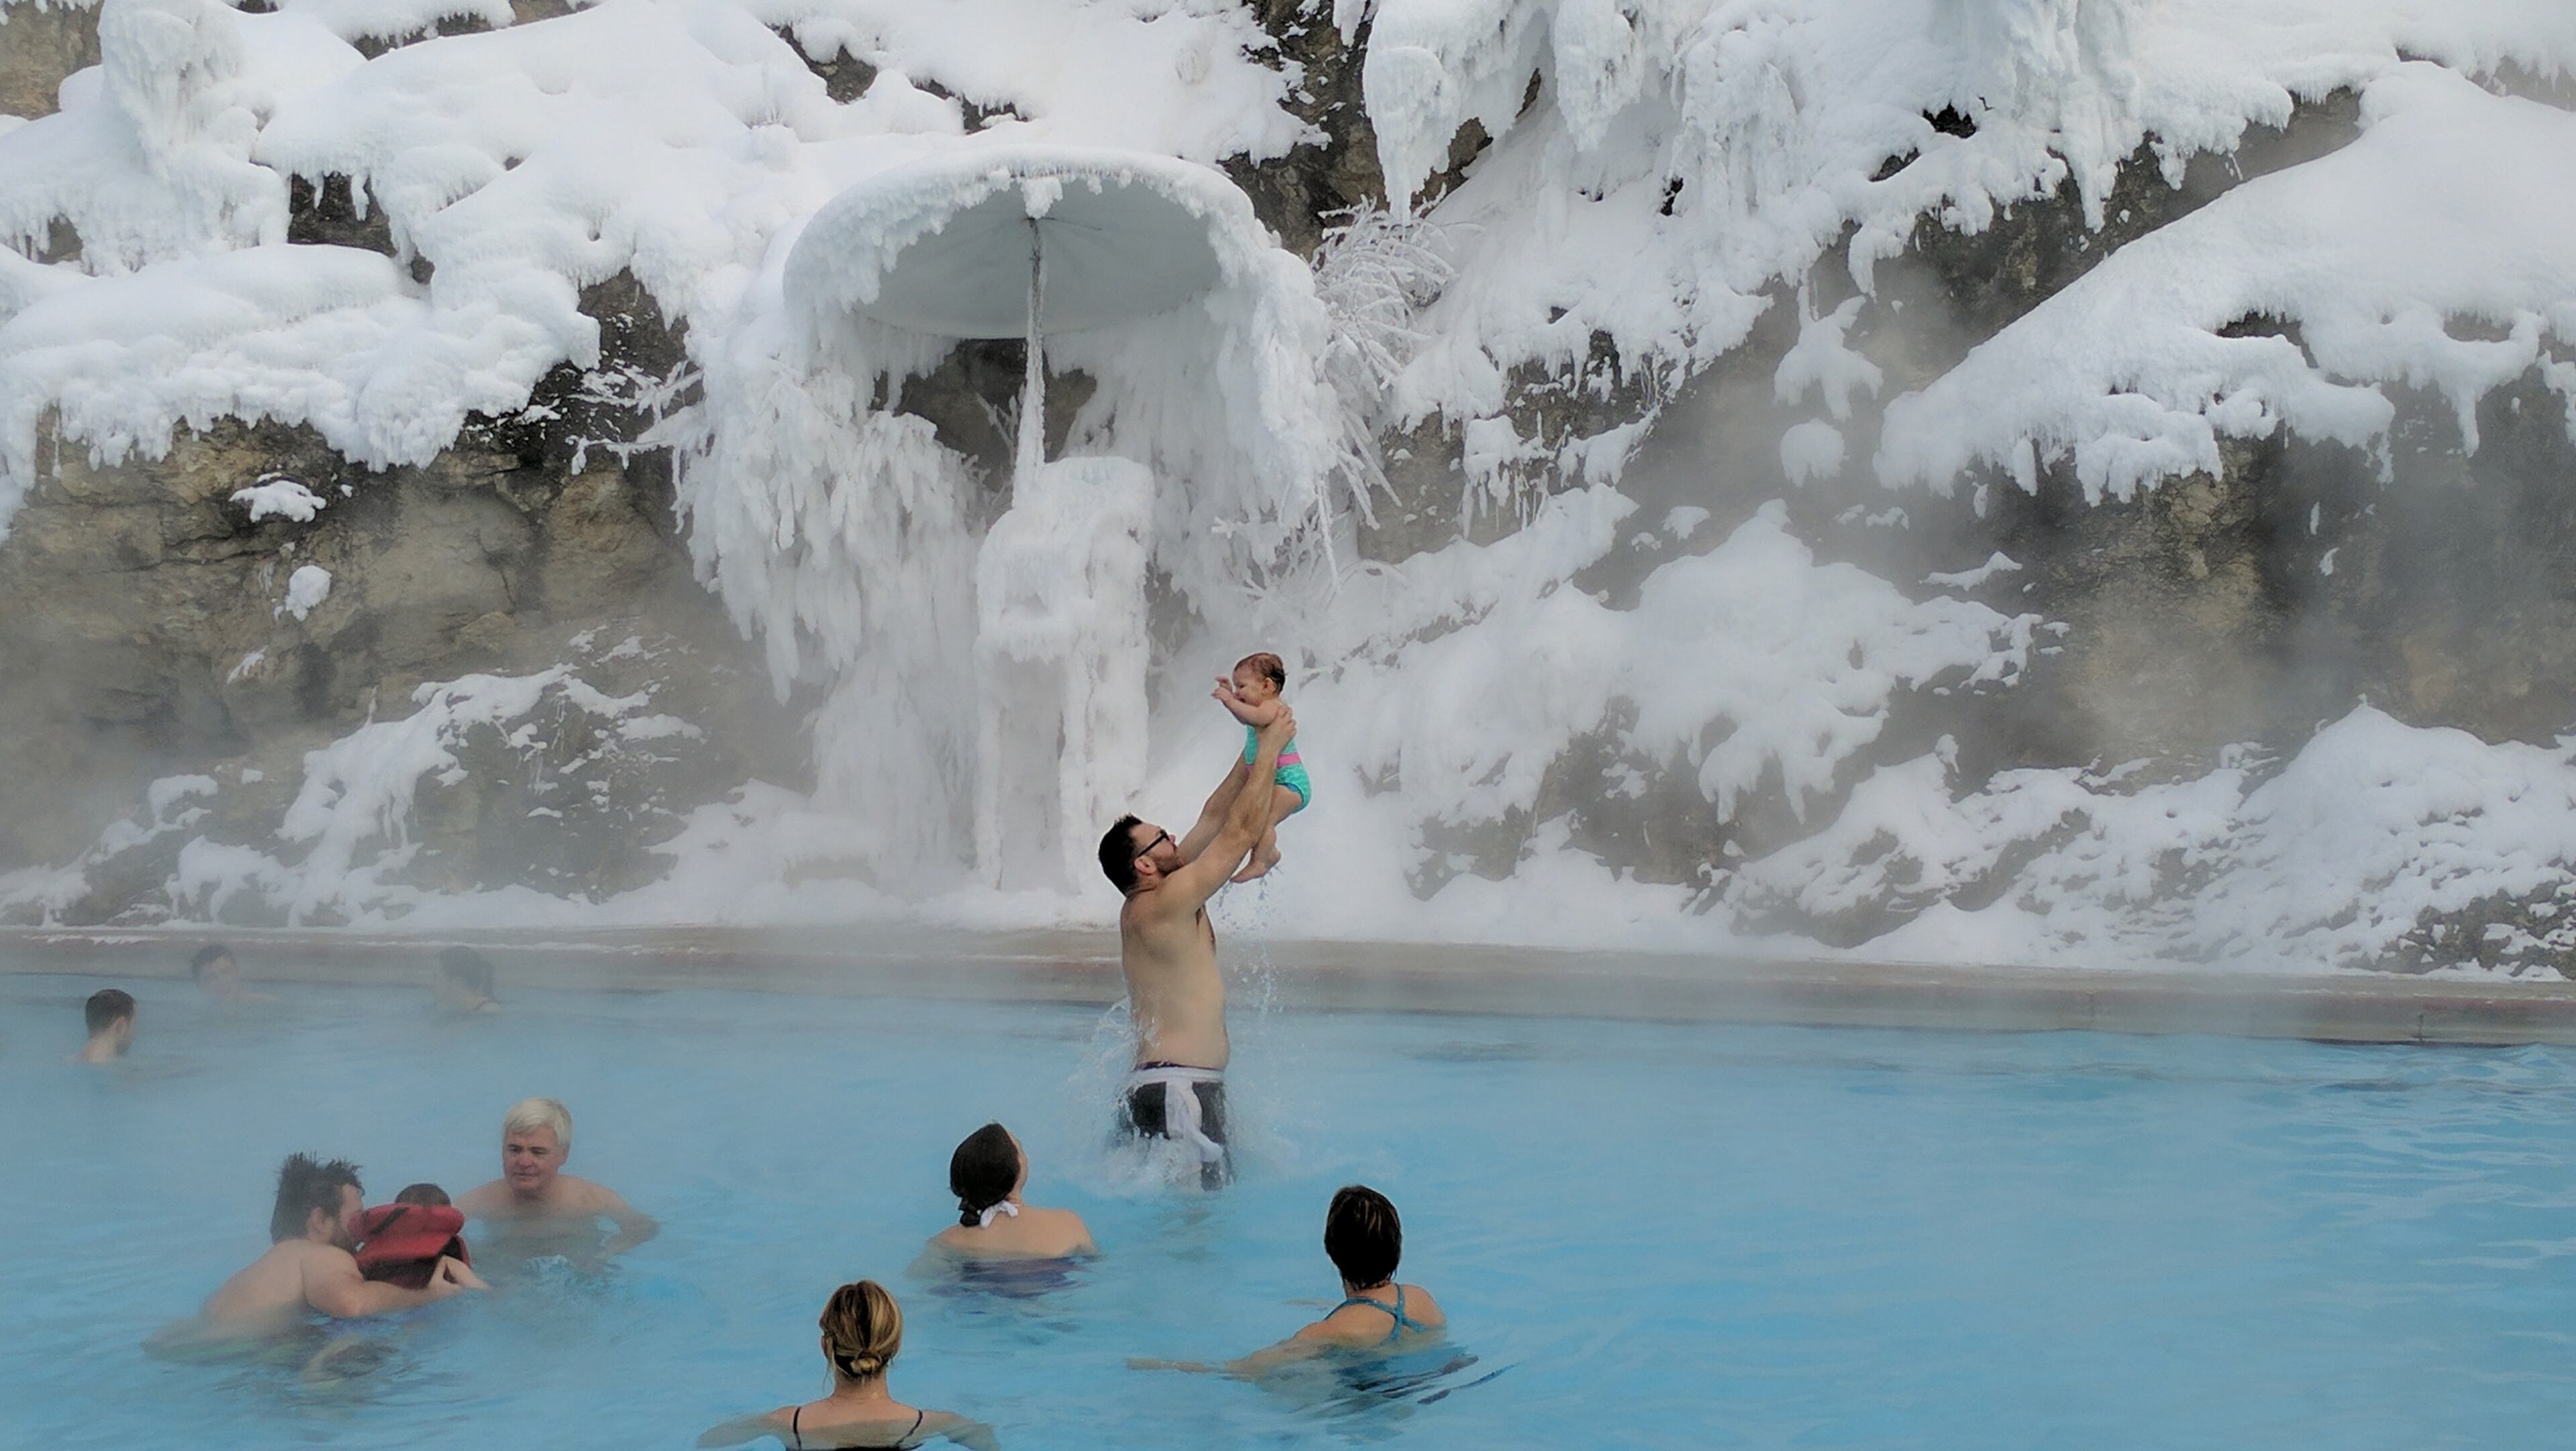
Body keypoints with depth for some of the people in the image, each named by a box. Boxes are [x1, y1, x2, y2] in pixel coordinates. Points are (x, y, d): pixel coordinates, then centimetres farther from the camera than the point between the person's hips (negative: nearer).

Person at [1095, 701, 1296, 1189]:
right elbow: (1239, 833, -12)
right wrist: (1270, 746, -4)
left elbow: (1214, 818, 17)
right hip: (1179, 1089, -11)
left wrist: (1260, 744, 17)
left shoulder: (1148, 902, 13)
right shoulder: (1166, 903, -13)